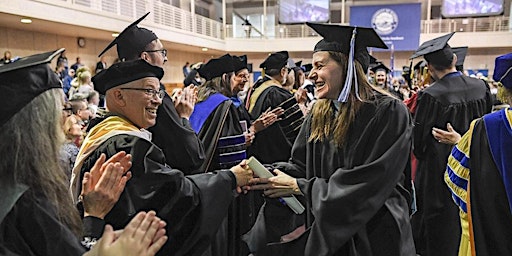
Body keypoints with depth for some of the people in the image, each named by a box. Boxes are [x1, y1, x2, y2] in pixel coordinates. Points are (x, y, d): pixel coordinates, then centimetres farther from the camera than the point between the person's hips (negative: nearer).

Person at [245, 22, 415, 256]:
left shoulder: (388, 113, -19)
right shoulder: (319, 116, 2)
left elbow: (367, 186, -24)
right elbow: (300, 165, 3)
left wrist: (298, 187, -21)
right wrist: (261, 174, -17)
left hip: (372, 237, -5)